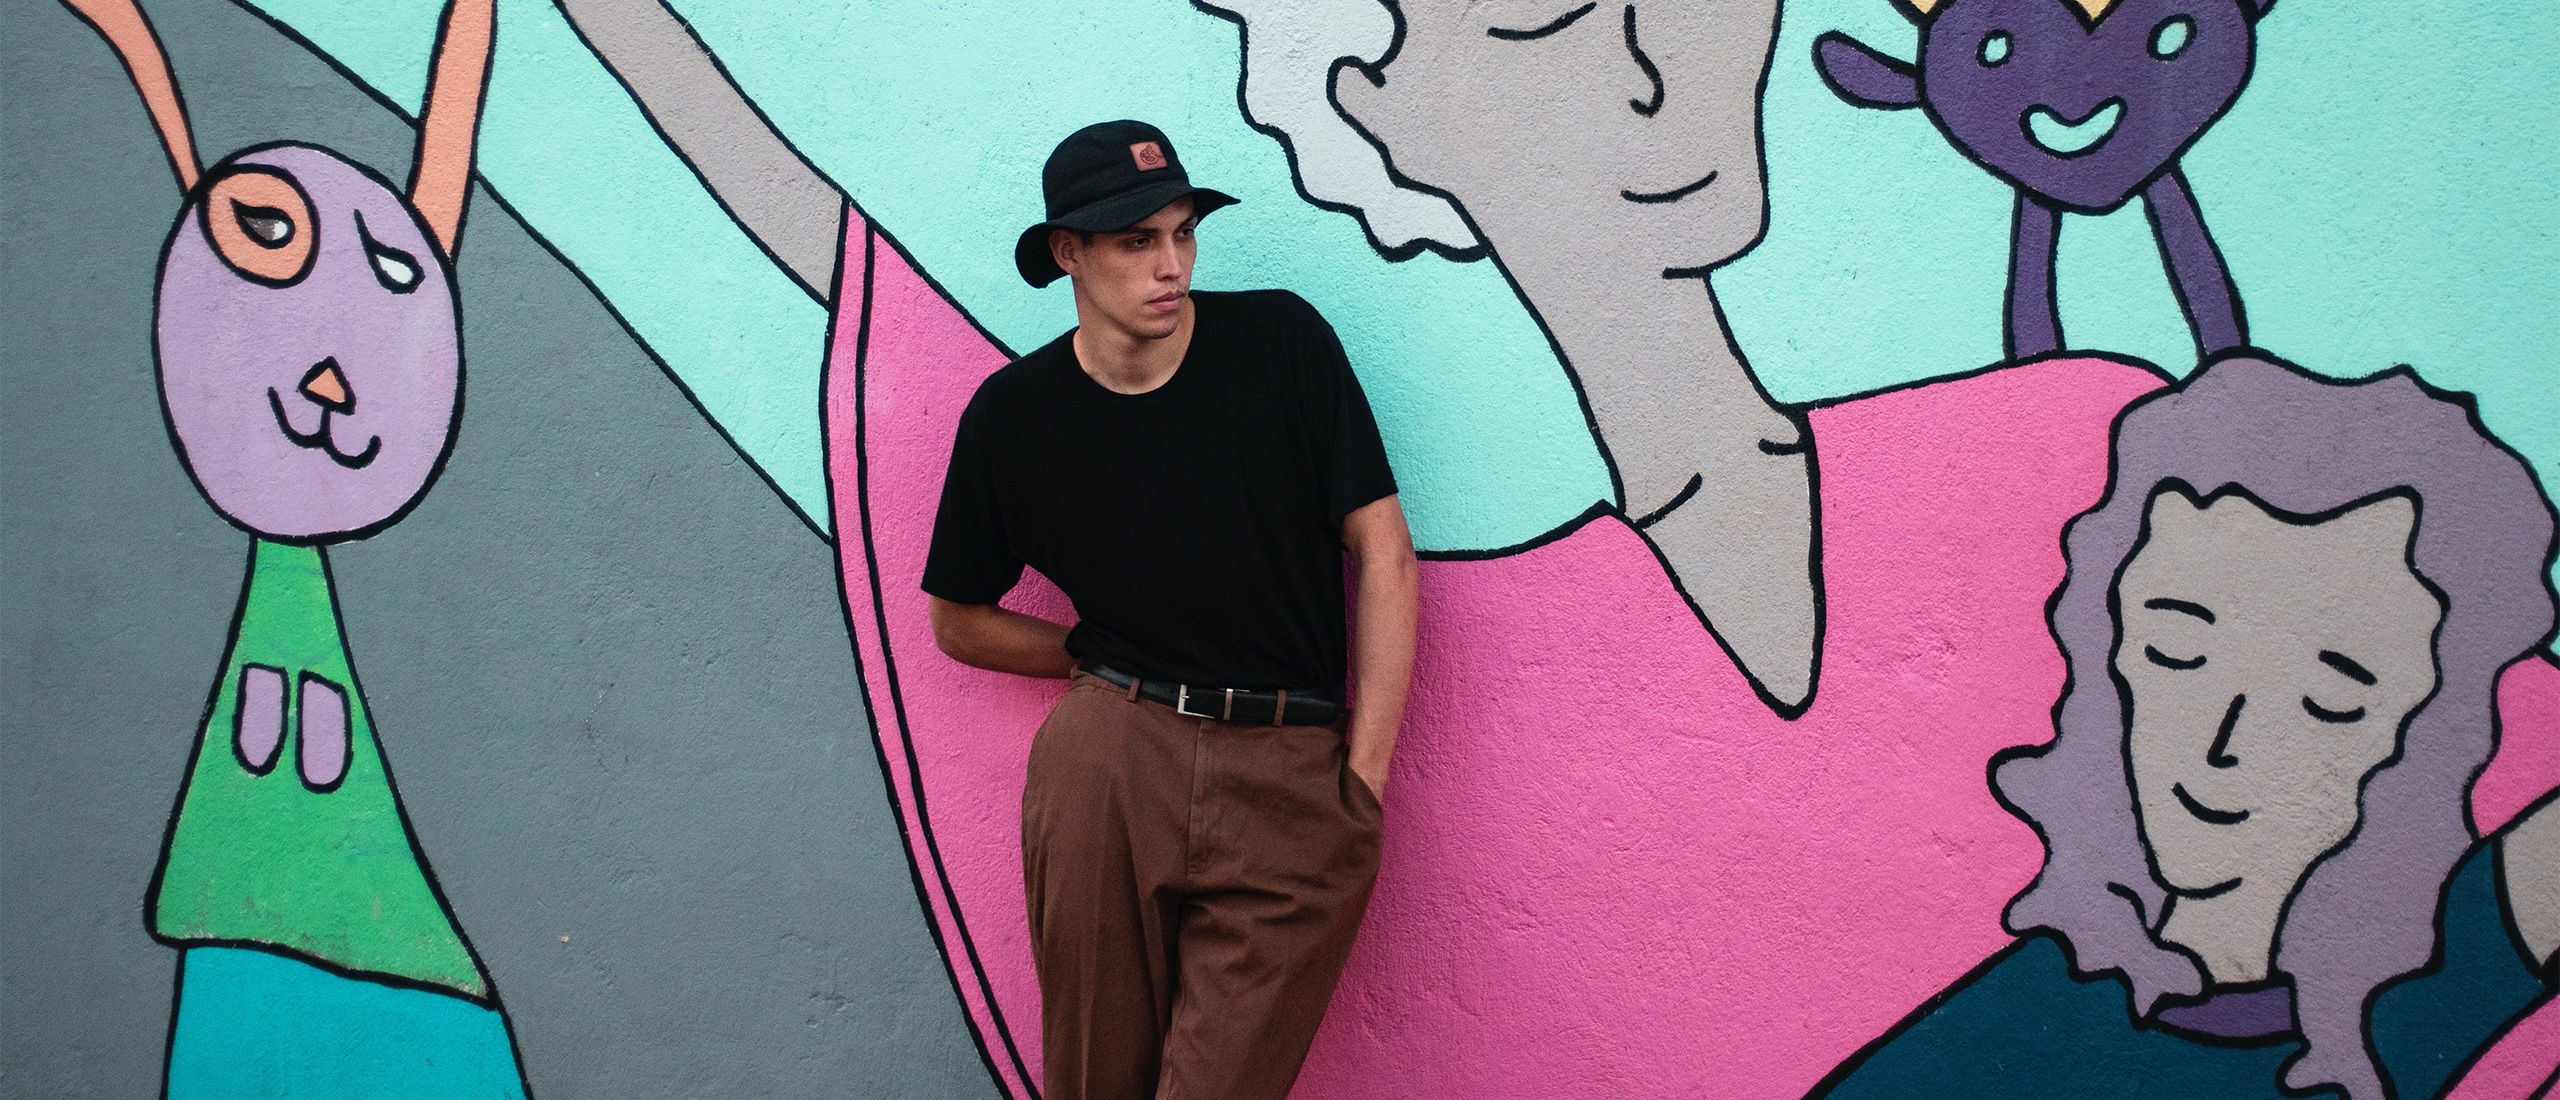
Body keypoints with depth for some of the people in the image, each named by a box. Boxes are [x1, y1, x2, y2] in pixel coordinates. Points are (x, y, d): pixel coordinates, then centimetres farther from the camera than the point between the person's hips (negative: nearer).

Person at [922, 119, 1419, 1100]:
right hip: (1108, 766, 1)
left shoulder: (1283, 341, 2)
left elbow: (1383, 552, 2)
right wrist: (1113, 663, 6)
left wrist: (1365, 779, -1)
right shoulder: (1012, 414, 5)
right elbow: (958, 620, 18)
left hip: (1293, 774, -1)